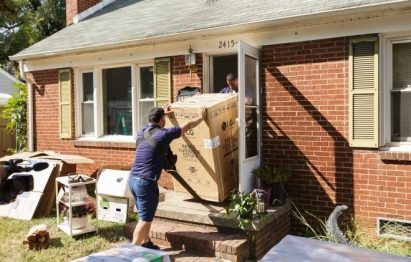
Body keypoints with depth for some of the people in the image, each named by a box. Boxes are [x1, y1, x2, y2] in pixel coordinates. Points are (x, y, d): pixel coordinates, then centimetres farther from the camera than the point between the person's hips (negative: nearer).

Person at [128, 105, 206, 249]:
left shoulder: (142, 131, 9)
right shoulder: (163, 134, -11)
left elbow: (152, 123, 36)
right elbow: (187, 126, 1)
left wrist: (162, 113, 49)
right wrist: (201, 117, 18)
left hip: (133, 178, 9)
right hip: (146, 182, -8)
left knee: (145, 215, 21)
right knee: (145, 219, 0)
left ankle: (146, 243, 32)